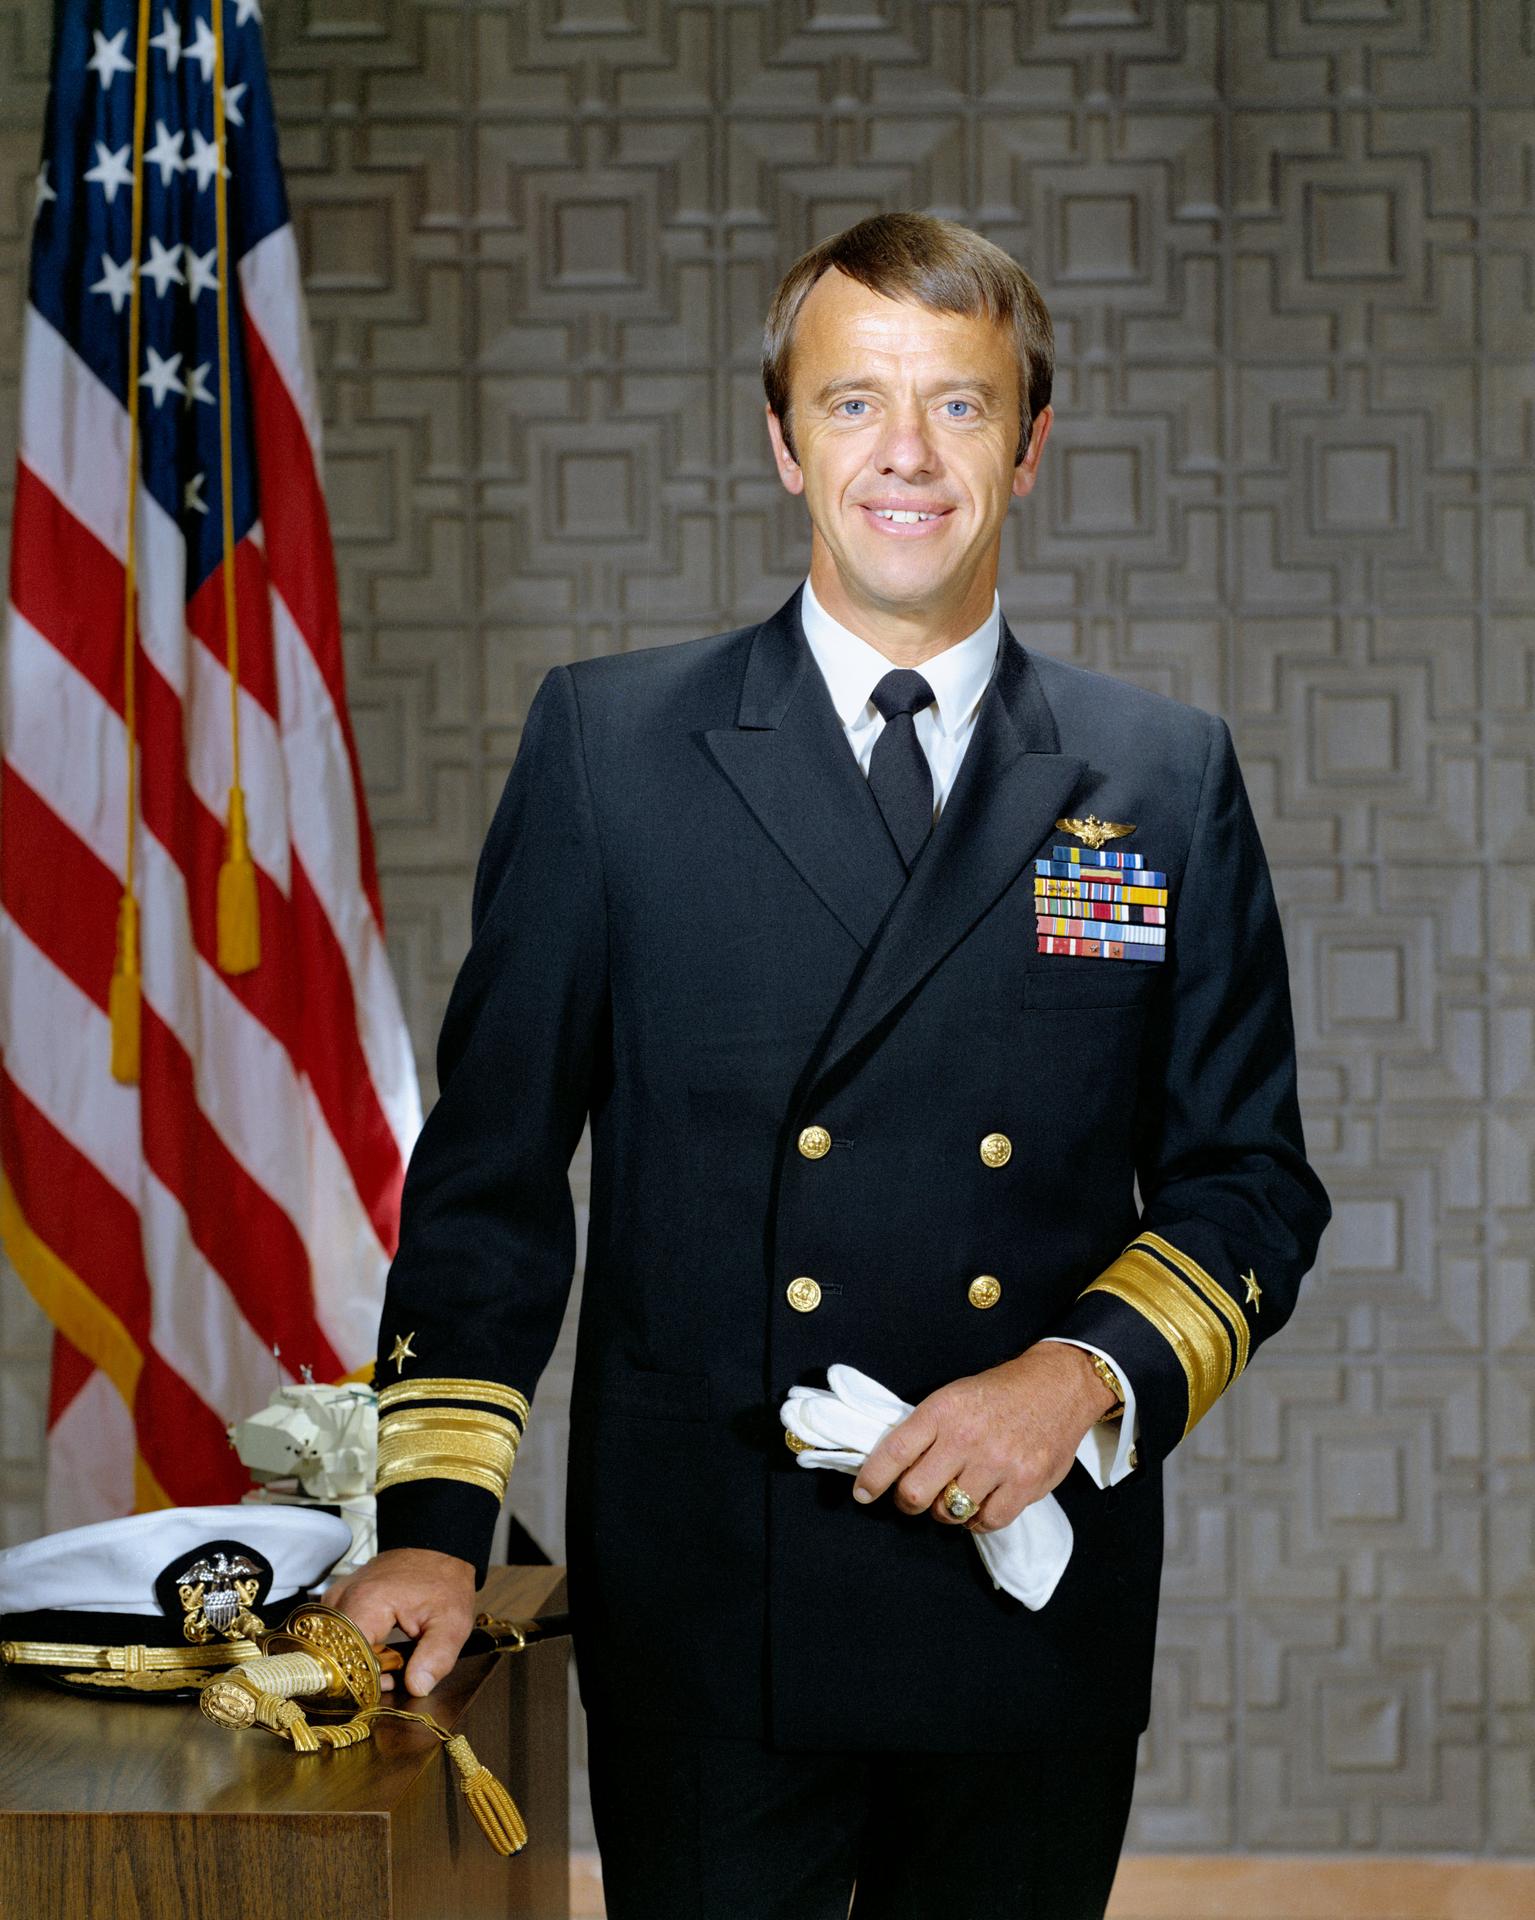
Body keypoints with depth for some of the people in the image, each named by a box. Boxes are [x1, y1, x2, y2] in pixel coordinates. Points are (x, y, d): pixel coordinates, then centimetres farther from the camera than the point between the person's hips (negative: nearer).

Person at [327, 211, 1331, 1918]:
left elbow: (1250, 1182, 9)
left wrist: (1091, 1373, -10)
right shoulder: (610, 744, 2)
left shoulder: (1169, 780, 6)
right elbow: (494, 1156, 2)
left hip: (1033, 1620, 2)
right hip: (706, 1616, -1)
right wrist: (434, 1519, -7)